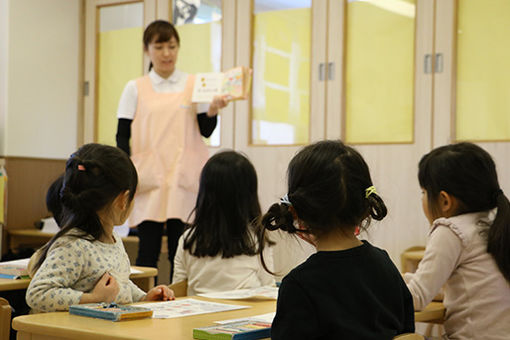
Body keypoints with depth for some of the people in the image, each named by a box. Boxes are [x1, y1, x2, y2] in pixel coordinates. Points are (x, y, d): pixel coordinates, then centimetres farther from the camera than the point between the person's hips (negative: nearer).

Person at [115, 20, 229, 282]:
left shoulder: (194, 85, 9)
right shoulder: (135, 89, 9)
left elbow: (206, 131, 6)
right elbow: (123, 135, 7)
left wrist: (212, 111, -14)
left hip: (184, 179, 0)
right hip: (148, 179, 0)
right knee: (148, 249, -1)